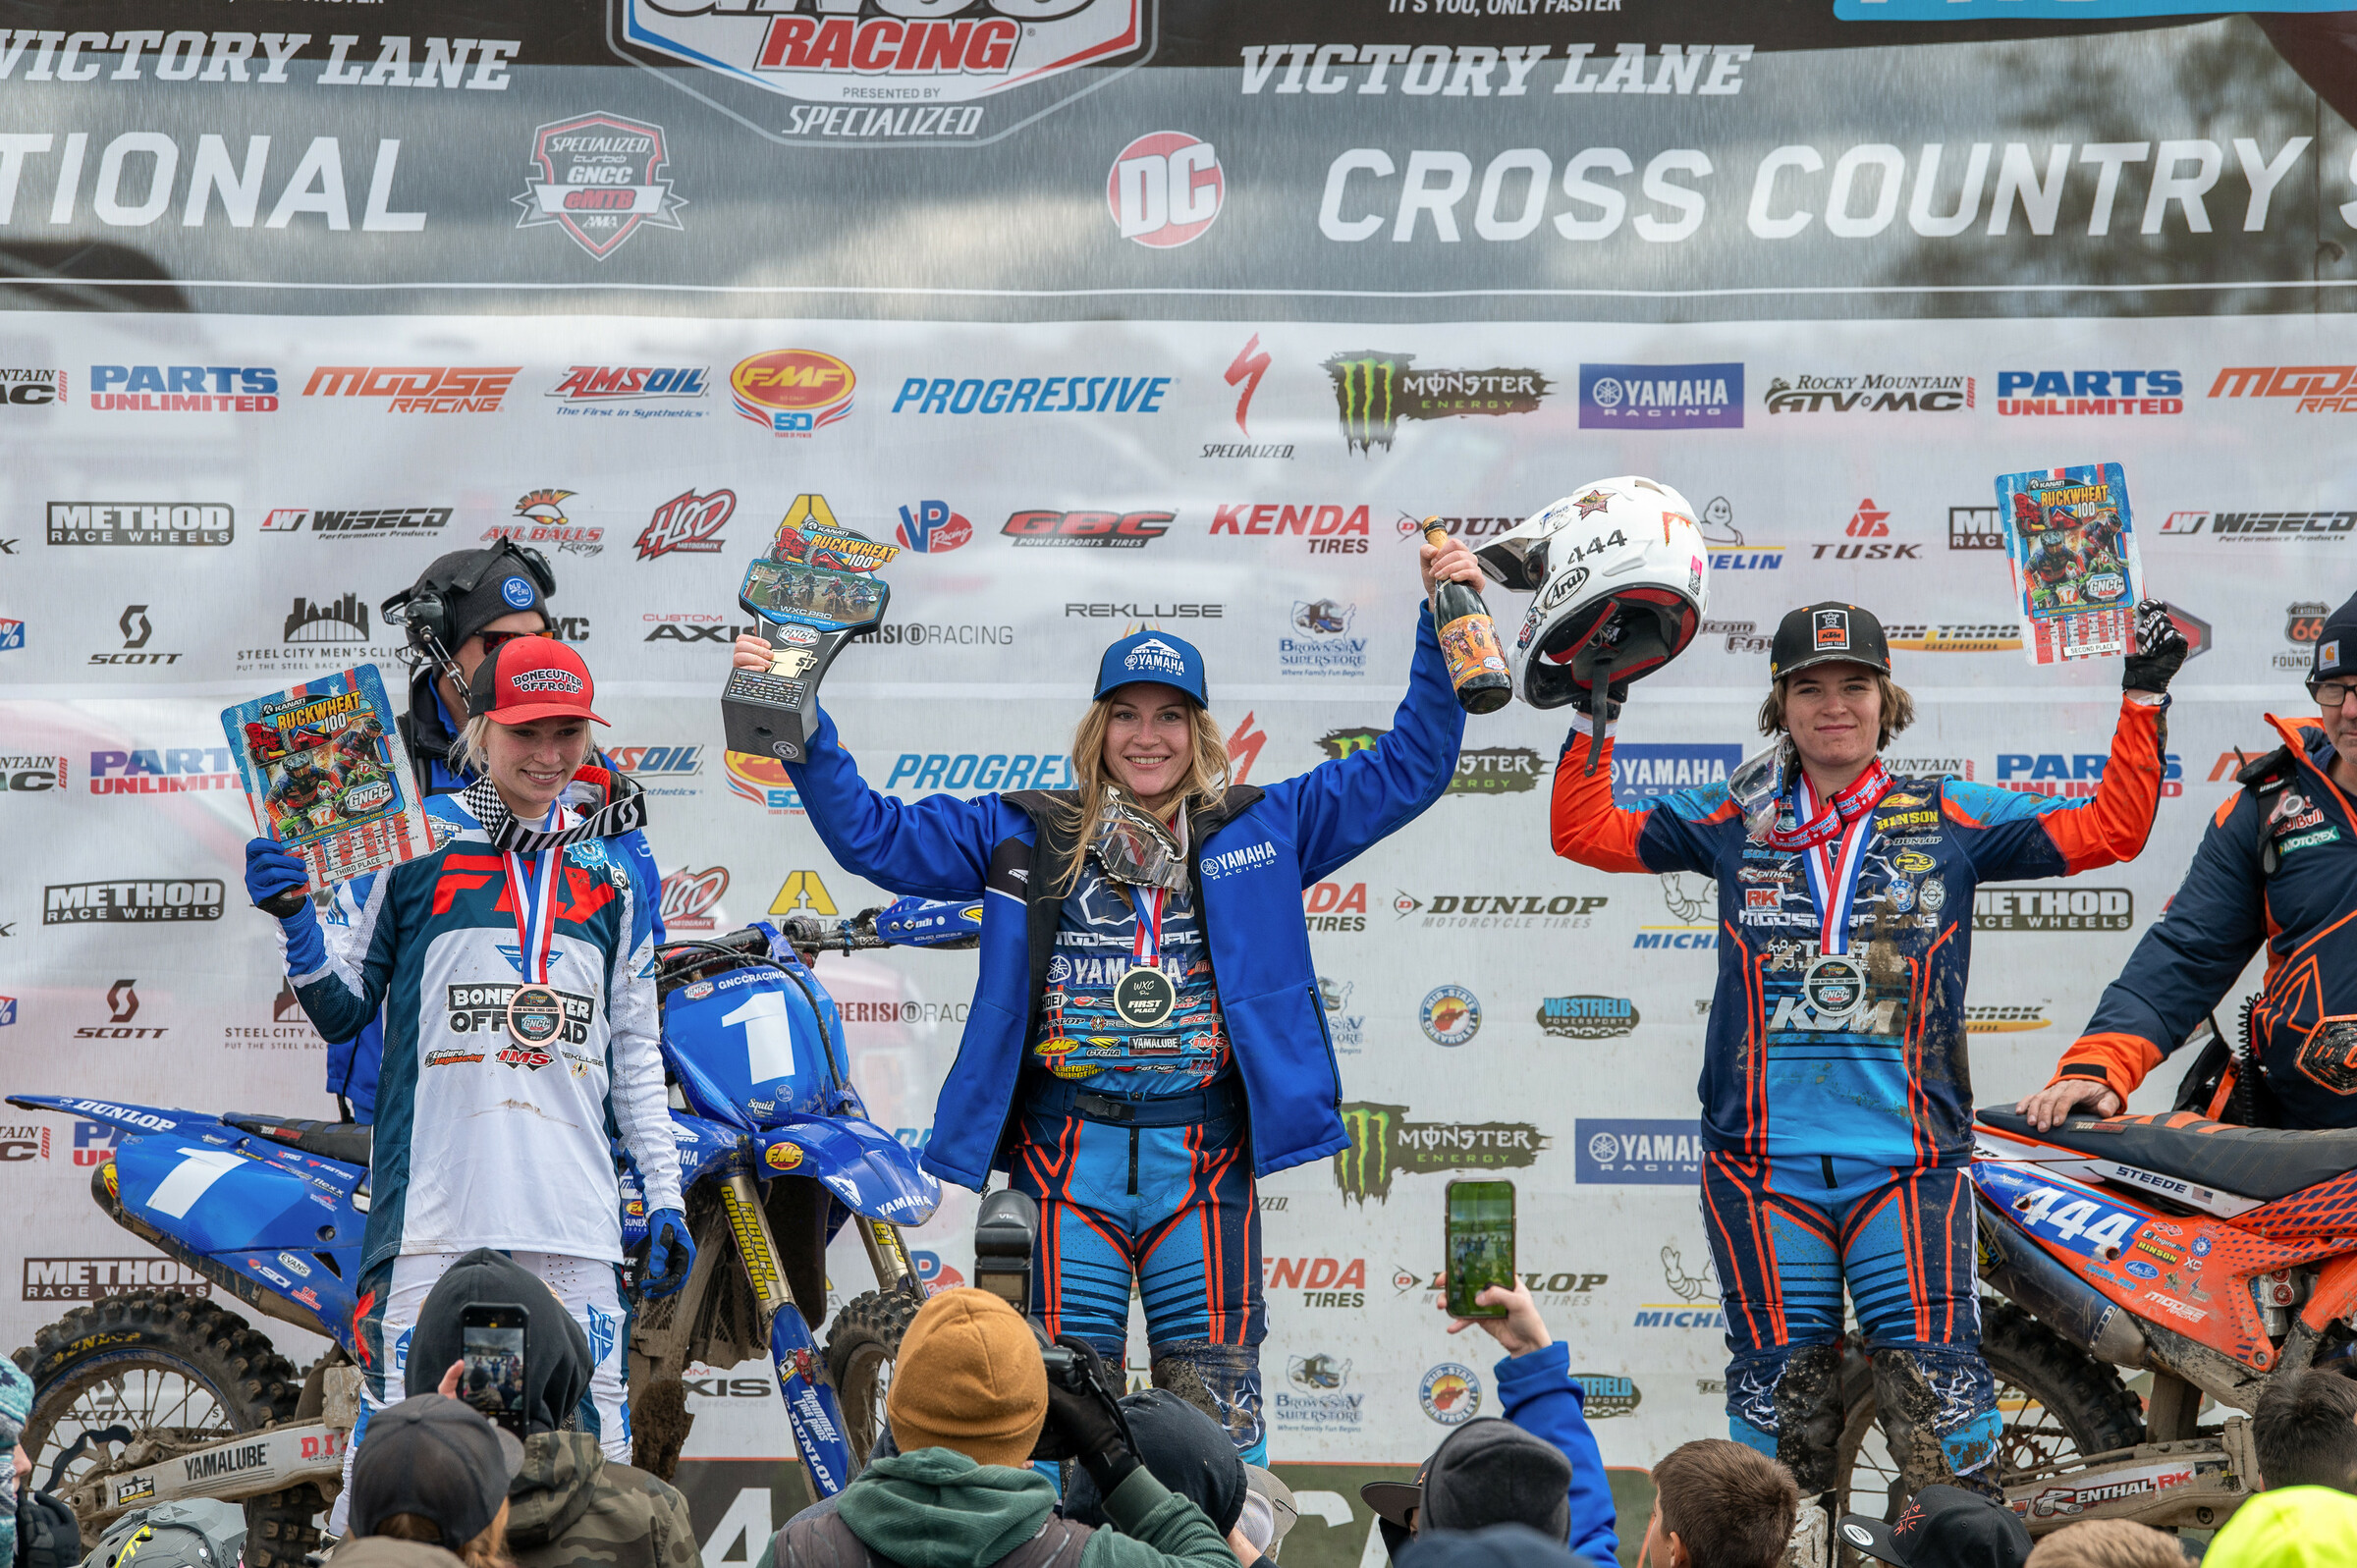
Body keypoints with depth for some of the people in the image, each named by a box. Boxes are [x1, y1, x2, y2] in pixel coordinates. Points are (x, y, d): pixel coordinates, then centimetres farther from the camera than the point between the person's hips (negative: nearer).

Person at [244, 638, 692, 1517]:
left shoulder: (607, 882, 15)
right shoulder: (414, 853, 5)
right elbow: (345, 1012, 7)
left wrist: (664, 1197, 14)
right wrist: (298, 926, -11)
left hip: (576, 1218, 3)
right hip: (435, 1212, -3)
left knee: (595, 1446, 2)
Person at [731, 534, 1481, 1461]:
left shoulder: (1259, 830, 10)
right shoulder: (1025, 836, 10)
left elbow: (1408, 768, 9)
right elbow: (868, 833, 10)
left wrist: (1446, 624, 0)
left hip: (1203, 1158, 0)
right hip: (1066, 1156, 0)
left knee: (1215, 1413, 0)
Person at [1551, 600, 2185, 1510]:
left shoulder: (1953, 819, 9)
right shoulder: (1734, 820, 10)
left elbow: (2111, 829, 9)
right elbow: (1584, 833, 13)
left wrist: (2144, 699, 4)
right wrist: (1590, 722, 4)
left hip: (1907, 1156, -1)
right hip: (1762, 1158, 1)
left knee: (1934, 1389, -9)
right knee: (1780, 1392, 2)